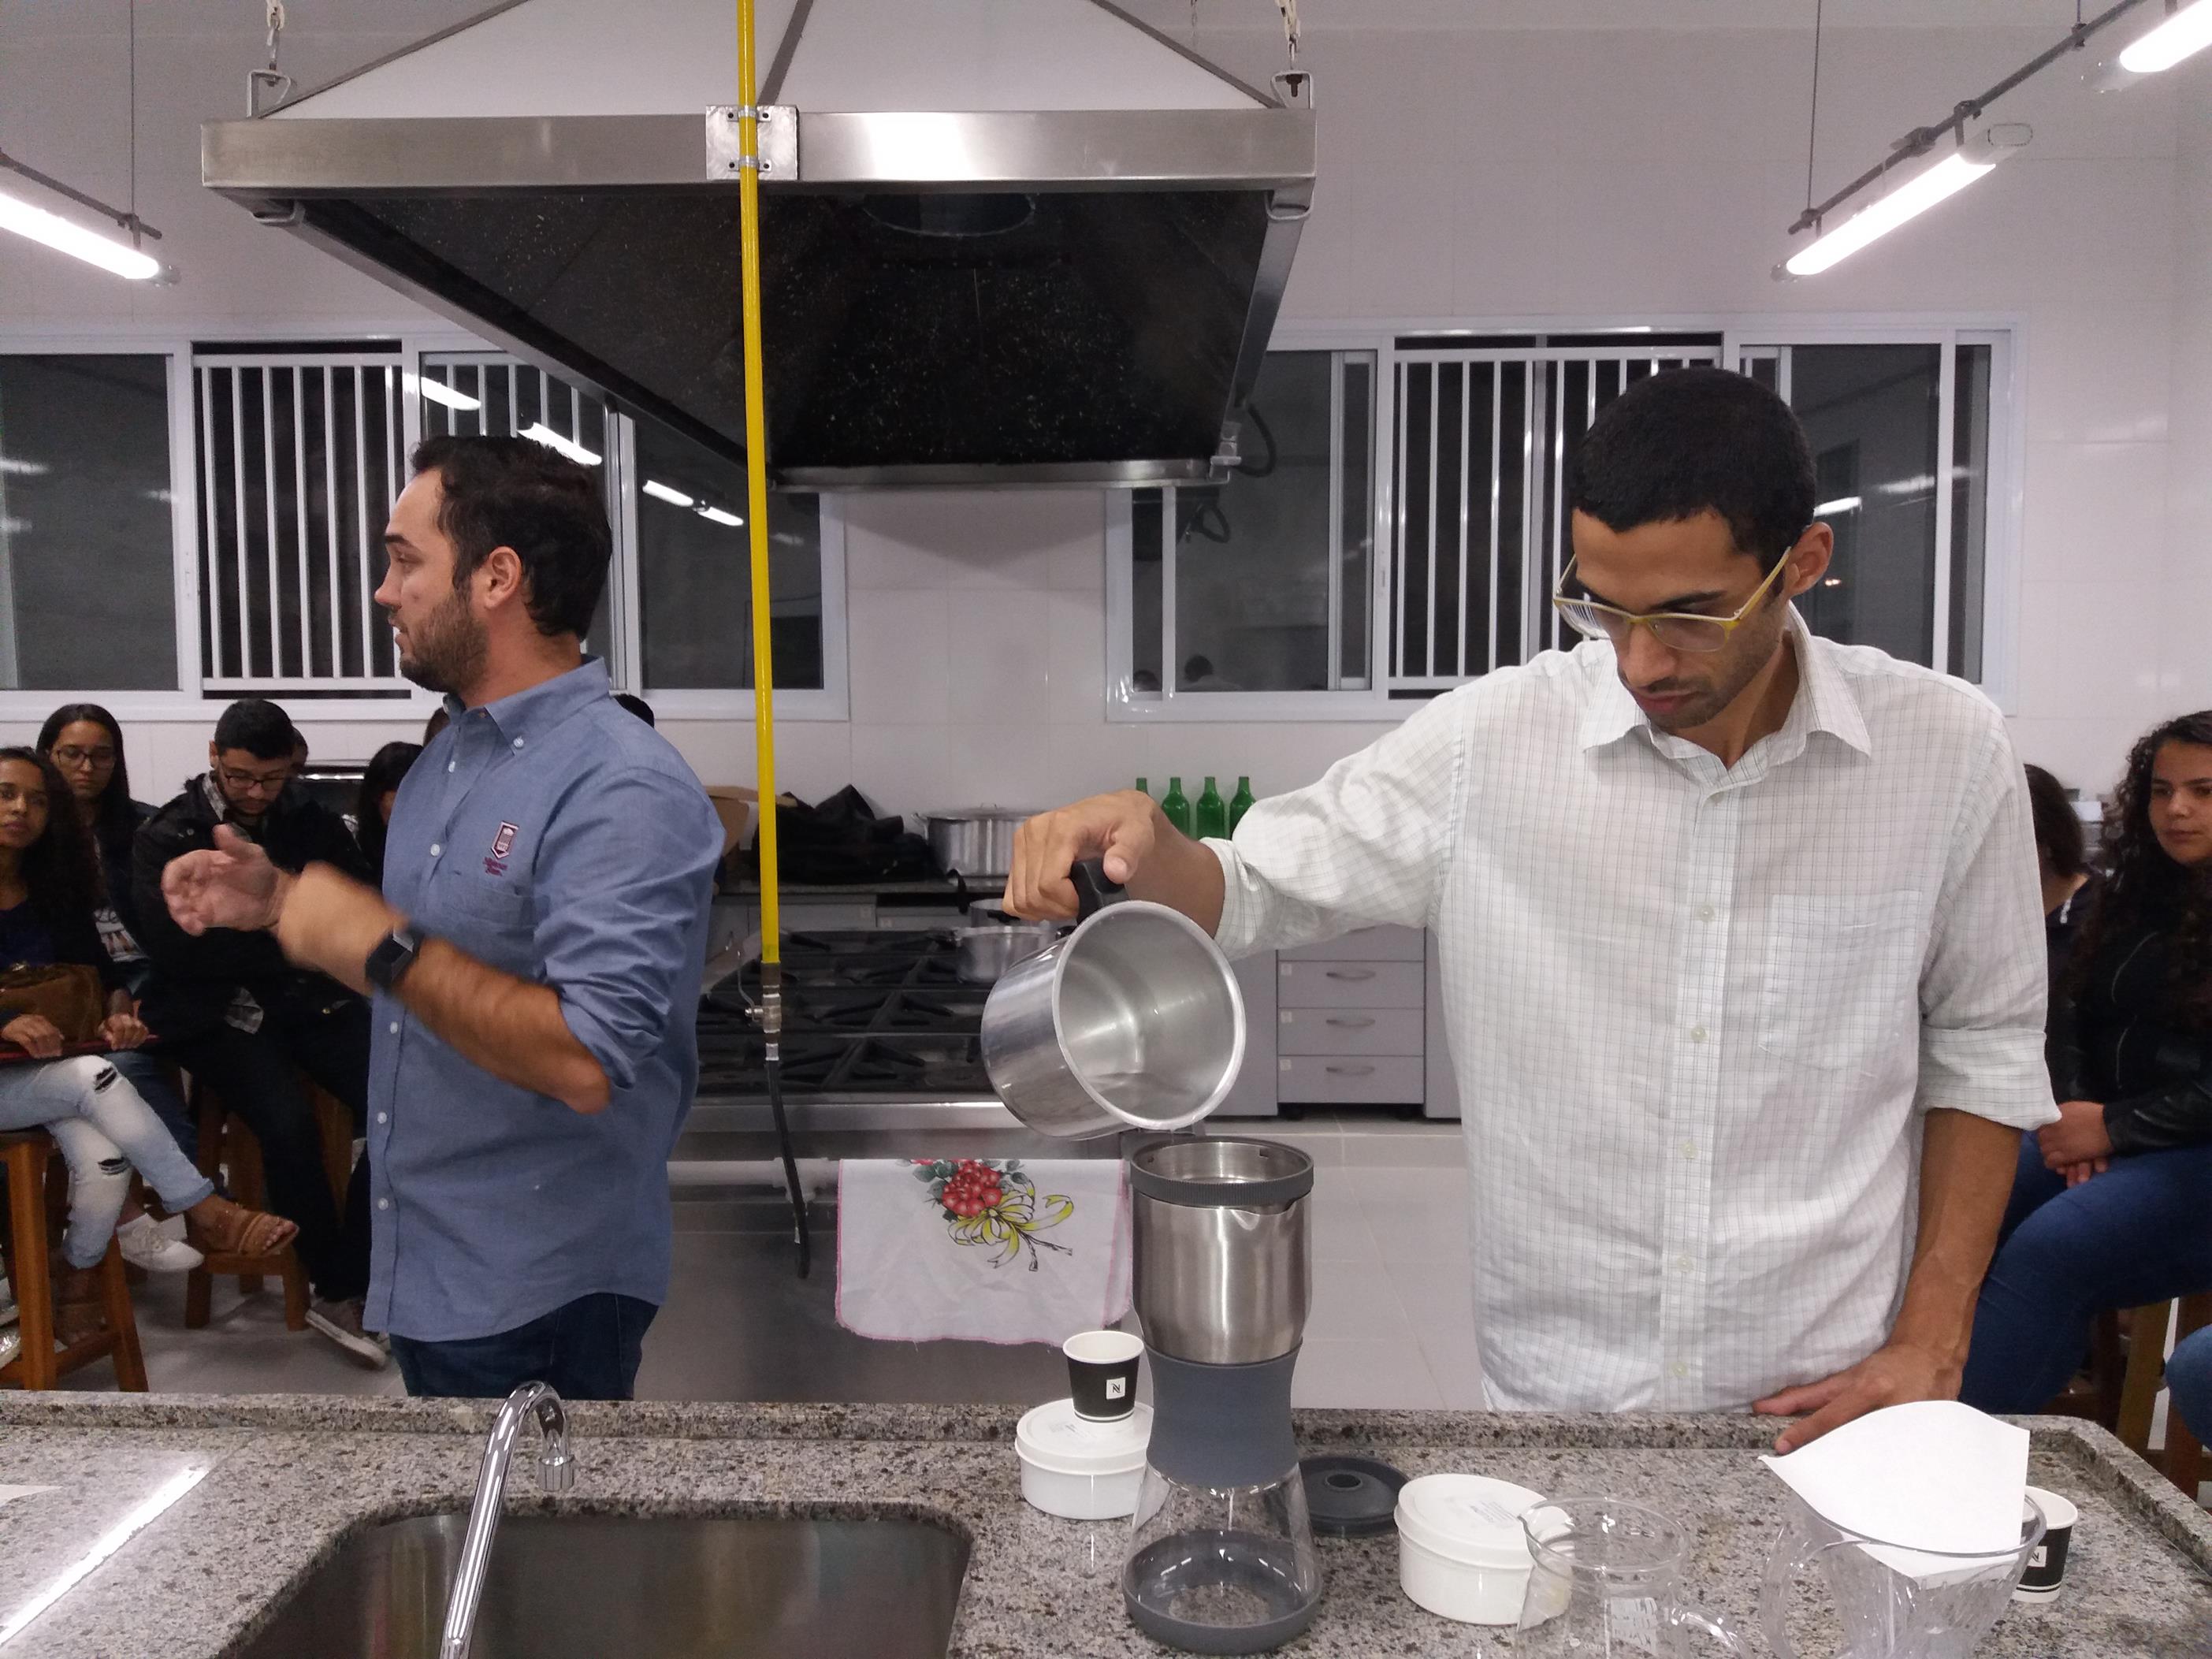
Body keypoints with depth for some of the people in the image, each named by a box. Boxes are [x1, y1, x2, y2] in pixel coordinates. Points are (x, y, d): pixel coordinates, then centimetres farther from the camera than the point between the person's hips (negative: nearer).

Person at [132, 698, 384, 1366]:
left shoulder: (316, 823, 10)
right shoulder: (166, 838, 2)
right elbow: (180, 947, -10)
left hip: (313, 999, 3)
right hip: (220, 1011, -2)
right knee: (289, 1124, -30)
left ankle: (344, 1292, -10)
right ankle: (333, 1286, -7)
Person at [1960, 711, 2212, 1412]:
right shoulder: (2137, 895, 16)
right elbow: (2071, 1013, 16)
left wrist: (2114, 1127, -13)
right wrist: (2075, 1110, -2)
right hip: (2103, 1135, 6)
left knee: (2048, 1249, -31)